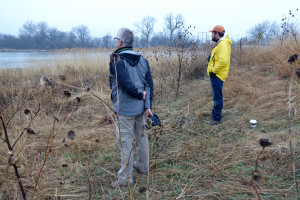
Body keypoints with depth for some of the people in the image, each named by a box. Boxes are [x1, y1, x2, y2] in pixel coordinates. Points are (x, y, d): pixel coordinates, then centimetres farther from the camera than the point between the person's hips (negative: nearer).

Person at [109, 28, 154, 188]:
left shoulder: (117, 61, -15)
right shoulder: (142, 60, 6)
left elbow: (126, 84, -25)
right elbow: (149, 84, 1)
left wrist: (140, 95, -10)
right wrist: (148, 105, -1)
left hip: (125, 109, -7)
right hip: (140, 108, 7)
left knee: (124, 141, 2)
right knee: (141, 136, 21)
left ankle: (125, 178, 12)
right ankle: (143, 166, 39)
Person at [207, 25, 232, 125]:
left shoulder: (223, 44, -17)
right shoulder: (219, 44, 17)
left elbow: (223, 61, -27)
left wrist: (213, 71, -22)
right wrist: (211, 58, 11)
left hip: (217, 75, -11)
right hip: (215, 75, 11)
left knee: (217, 97, -6)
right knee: (216, 96, 21)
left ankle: (217, 118, 0)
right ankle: (215, 112, 35)